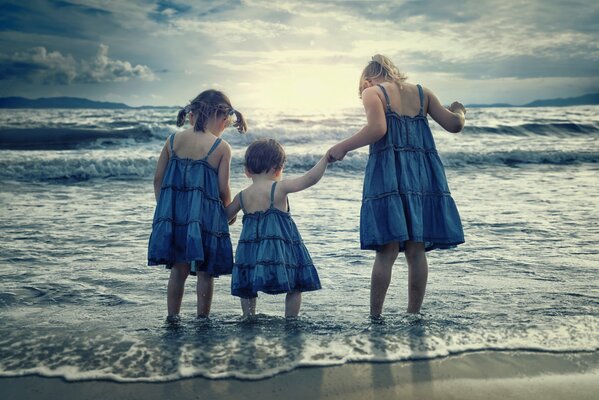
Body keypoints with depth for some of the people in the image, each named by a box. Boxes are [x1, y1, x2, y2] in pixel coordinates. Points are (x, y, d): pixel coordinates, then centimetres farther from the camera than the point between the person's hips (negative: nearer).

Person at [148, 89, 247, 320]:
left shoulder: (173, 141, 4)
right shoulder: (221, 148, -8)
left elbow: (158, 179, 6)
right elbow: (223, 190, -8)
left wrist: (164, 208, 18)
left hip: (173, 215, 4)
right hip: (206, 218, -4)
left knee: (178, 270, 16)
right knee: (205, 273, 10)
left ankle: (172, 317, 23)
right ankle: (202, 319, 18)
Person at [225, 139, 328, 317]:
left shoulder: (242, 196, 5)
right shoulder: (279, 188, -8)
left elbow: (224, 217, 17)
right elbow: (311, 179, -13)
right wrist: (326, 157, -6)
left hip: (251, 249, 4)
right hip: (281, 247, -4)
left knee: (247, 289, 17)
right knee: (295, 287, 10)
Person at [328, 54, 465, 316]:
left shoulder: (372, 91, 4)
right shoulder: (422, 93, 17)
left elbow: (377, 129, -15)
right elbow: (454, 125, 14)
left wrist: (342, 147, -6)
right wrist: (459, 111, 36)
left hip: (389, 173, -4)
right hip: (422, 174, 4)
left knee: (387, 251, -5)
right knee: (416, 251, 7)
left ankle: (375, 315, -3)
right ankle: (413, 314, 13)